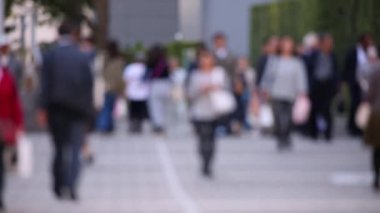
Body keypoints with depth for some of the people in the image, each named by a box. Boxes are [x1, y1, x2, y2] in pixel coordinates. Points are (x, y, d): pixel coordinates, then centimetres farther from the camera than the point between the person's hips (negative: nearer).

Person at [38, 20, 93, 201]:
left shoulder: (50, 56, -3)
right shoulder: (82, 58, 0)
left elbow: (45, 84, -7)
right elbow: (89, 86, 2)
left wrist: (43, 109, -7)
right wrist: (88, 111, 9)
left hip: (57, 109, 1)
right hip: (78, 110, -1)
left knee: (60, 149, 13)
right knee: (75, 149, -1)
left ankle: (59, 187, 14)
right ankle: (71, 185, -17)